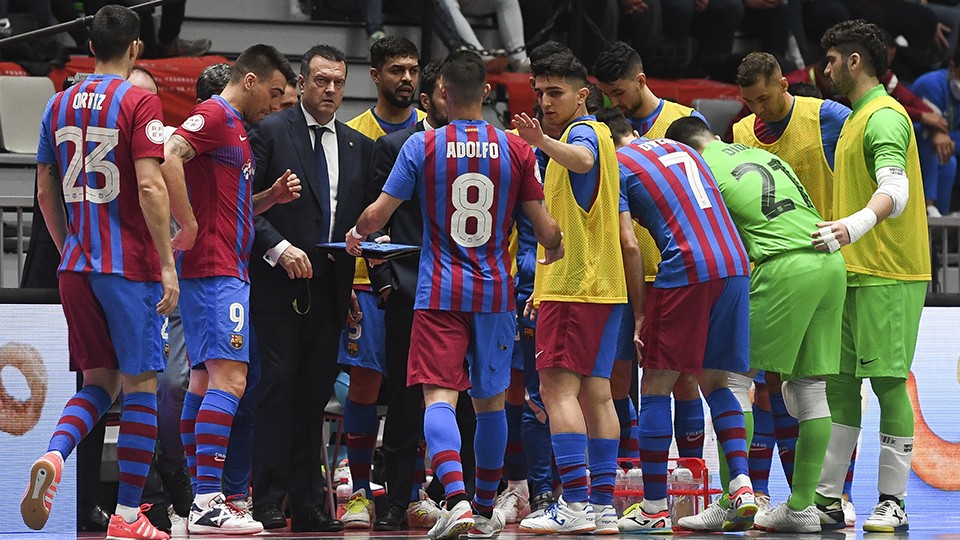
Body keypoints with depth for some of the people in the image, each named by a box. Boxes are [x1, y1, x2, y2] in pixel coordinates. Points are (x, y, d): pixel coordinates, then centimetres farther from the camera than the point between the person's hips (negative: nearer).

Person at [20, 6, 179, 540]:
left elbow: (46, 190, 15)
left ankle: (54, 456, -15)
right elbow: (150, 186, -16)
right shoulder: (139, 101, -8)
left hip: (76, 266, 6)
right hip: (130, 265, -6)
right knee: (140, 386, 2)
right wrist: (168, 265, -14)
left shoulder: (60, 104, 10)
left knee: (98, 381, 14)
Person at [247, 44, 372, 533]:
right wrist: (279, 248, -15)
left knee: (315, 392, 5)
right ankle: (266, 504, -7)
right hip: (279, 285, -5)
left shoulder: (358, 145, 15)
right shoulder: (270, 132, 0)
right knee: (279, 386, -8)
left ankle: (306, 504, 8)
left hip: (330, 287, 5)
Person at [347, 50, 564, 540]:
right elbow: (546, 229, 2)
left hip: (440, 292, -2)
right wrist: (555, 251, 26)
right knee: (490, 401, 16)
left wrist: (356, 234, 18)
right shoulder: (516, 149, 0)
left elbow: (378, 214, -5)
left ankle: (456, 499, -30)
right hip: (495, 290, 2)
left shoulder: (422, 145, -4)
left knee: (439, 397, -8)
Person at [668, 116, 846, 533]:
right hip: (831, 262, 7)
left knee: (733, 377, 0)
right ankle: (801, 506, 11)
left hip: (786, 266, -7)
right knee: (810, 387, 9)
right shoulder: (761, 154, 25)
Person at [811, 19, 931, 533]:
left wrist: (856, 225, -44)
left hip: (888, 275, -10)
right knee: (840, 384, 8)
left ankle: (892, 501, -4)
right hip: (855, 273, 10)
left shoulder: (884, 116, -12)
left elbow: (894, 192, -28)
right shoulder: (856, 117, 19)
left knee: (887, 381, -7)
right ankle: (828, 498, 11)